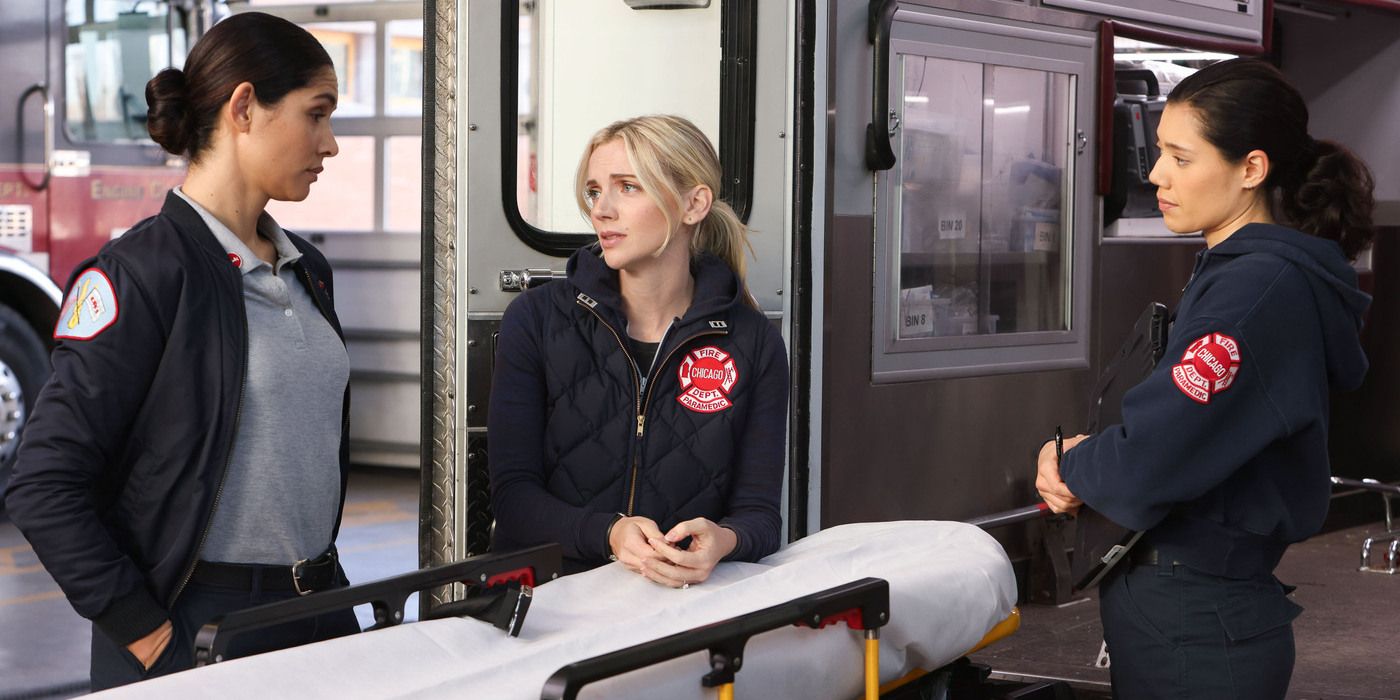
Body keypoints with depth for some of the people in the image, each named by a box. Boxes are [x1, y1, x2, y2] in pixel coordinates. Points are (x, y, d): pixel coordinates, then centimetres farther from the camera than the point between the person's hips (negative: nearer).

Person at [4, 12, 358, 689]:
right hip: (194, 632, -7)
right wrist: (146, 633, -16)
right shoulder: (141, 273, -13)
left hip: (320, 614, 7)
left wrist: (319, 581, 14)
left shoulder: (306, 270, 11)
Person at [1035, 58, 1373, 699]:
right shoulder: (1231, 271, 11)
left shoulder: (1260, 291, -20)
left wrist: (1073, 468, -6)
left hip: (1198, 630, -9)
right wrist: (1089, 462, -4)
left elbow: (1150, 465, -27)